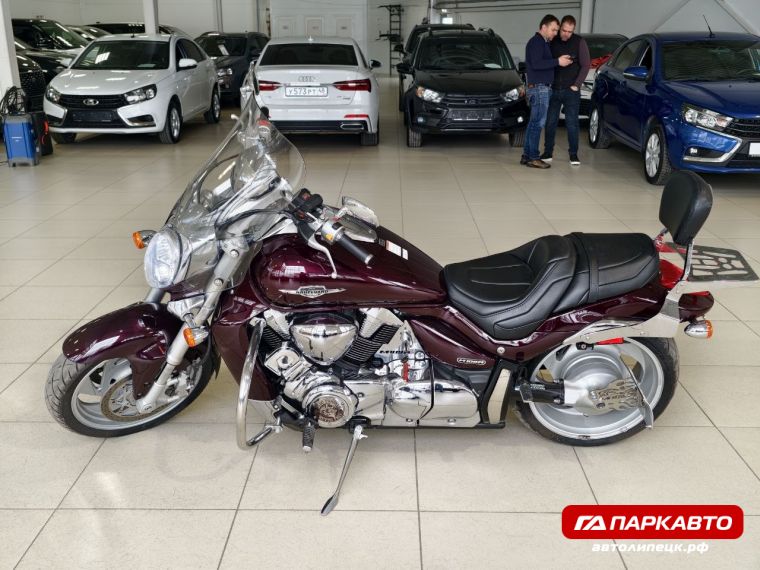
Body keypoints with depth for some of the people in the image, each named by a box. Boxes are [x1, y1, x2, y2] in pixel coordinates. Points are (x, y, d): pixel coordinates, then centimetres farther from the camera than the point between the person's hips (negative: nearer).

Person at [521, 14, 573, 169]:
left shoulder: (542, 43, 20)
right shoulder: (536, 42, -11)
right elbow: (536, 64, -23)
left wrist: (560, 61, 11)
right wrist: (557, 61, -21)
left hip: (542, 87, 10)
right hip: (539, 87, -10)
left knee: (533, 123, 10)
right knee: (538, 123, -10)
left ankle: (526, 156, 13)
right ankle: (533, 158, -9)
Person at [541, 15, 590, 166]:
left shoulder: (579, 42, -3)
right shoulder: (552, 42, 3)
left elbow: (586, 65, -2)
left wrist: (576, 84, -7)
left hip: (571, 90, -2)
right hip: (554, 89, 2)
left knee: (572, 123, 0)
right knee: (550, 122, 4)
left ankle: (573, 154, 7)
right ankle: (548, 152, 14)